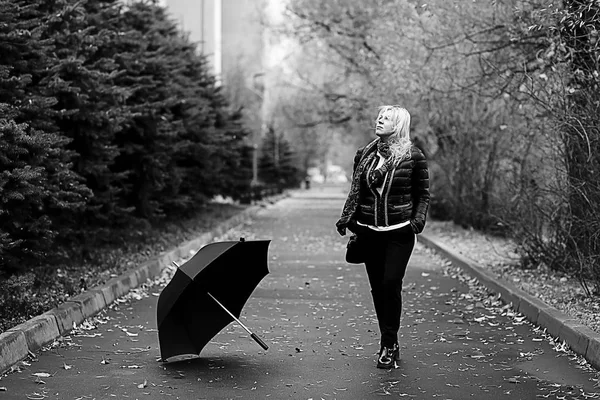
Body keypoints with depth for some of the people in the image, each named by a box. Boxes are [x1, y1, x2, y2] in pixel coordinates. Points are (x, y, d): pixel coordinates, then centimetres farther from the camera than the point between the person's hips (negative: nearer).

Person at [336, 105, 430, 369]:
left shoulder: (413, 156, -2)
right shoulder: (364, 155, 9)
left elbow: (423, 194, 4)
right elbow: (355, 192, 15)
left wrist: (418, 220, -11)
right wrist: (346, 219, 2)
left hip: (399, 233, -4)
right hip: (369, 231, 4)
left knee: (391, 283, -12)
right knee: (377, 286, 5)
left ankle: (388, 345, -4)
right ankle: (390, 343, 16)